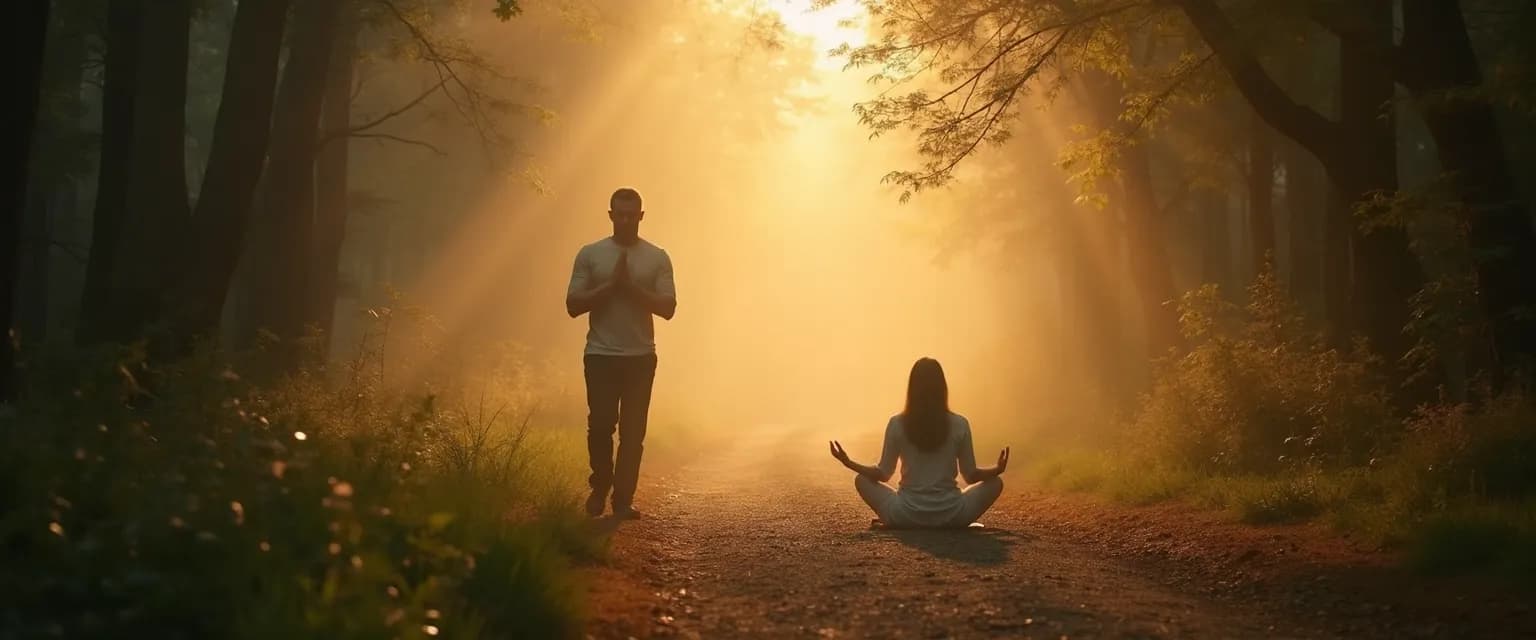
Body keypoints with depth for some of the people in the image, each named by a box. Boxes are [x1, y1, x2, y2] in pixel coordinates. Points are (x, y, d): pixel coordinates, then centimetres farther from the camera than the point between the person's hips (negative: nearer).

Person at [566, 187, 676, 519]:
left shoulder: (657, 258, 4)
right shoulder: (590, 254, 3)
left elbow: (668, 308, -3)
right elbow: (573, 305, -2)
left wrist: (632, 287, -13)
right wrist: (611, 285, -12)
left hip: (641, 357, 1)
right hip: (601, 355, -1)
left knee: (633, 431, 0)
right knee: (601, 425, -6)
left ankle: (623, 500, 7)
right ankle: (600, 487, 18)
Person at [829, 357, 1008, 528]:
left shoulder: (897, 424, -5)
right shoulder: (959, 425, -4)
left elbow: (883, 474, 2)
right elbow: (971, 476, 2)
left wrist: (849, 463, 14)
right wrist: (998, 470, 17)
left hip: (906, 517, 0)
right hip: (950, 517, 0)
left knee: (861, 480, 23)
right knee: (995, 482, 22)